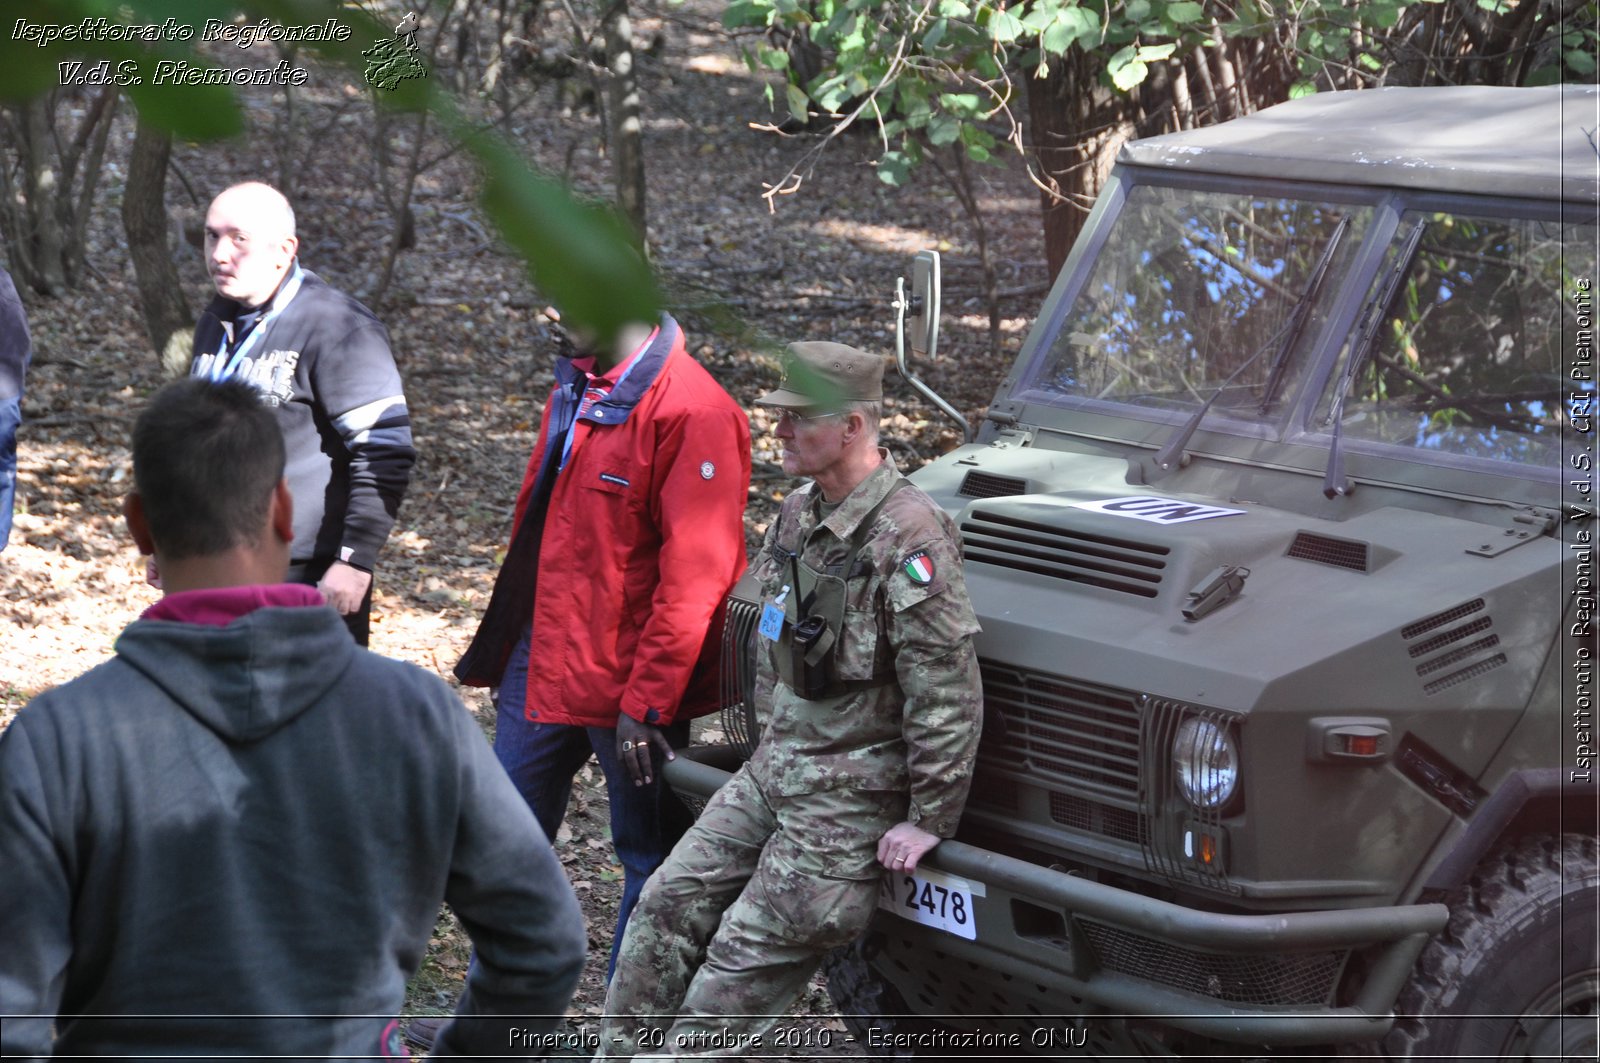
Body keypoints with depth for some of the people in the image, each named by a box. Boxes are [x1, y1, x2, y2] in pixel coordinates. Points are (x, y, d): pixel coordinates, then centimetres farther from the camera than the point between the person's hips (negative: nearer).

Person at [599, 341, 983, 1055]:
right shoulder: (801, 514, 6)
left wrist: (929, 821, -19)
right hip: (774, 769, 8)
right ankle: (620, 1054, 14)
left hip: (851, 801, -8)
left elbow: (947, 692, -21)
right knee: (669, 905, 6)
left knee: (742, 962, -5)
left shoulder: (908, 538, -22)